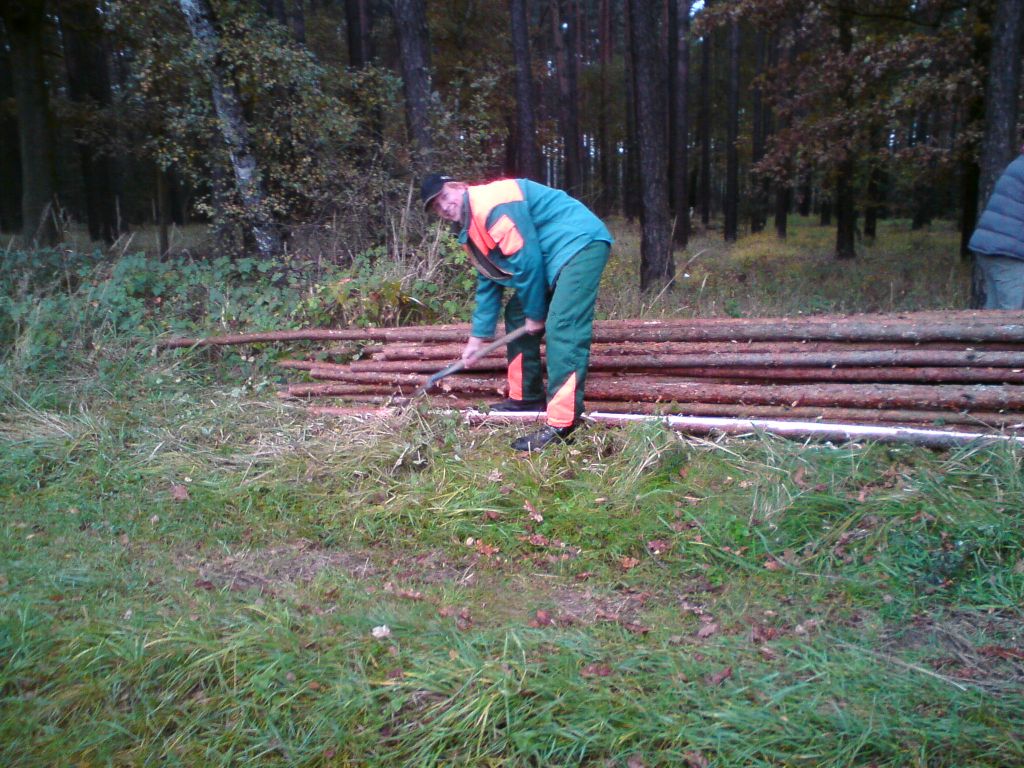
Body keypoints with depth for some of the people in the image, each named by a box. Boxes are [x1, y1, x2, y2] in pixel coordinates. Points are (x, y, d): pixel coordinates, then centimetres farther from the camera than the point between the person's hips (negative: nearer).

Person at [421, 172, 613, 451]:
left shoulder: (490, 203, -18)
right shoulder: (472, 233, 15)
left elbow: (526, 258, -20)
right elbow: (488, 283, 21)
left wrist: (535, 313, -10)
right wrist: (478, 336, 19)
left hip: (580, 243, -11)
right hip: (551, 259, 11)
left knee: (562, 329, -23)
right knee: (516, 315, 16)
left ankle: (561, 426, -26)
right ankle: (527, 396, 26)